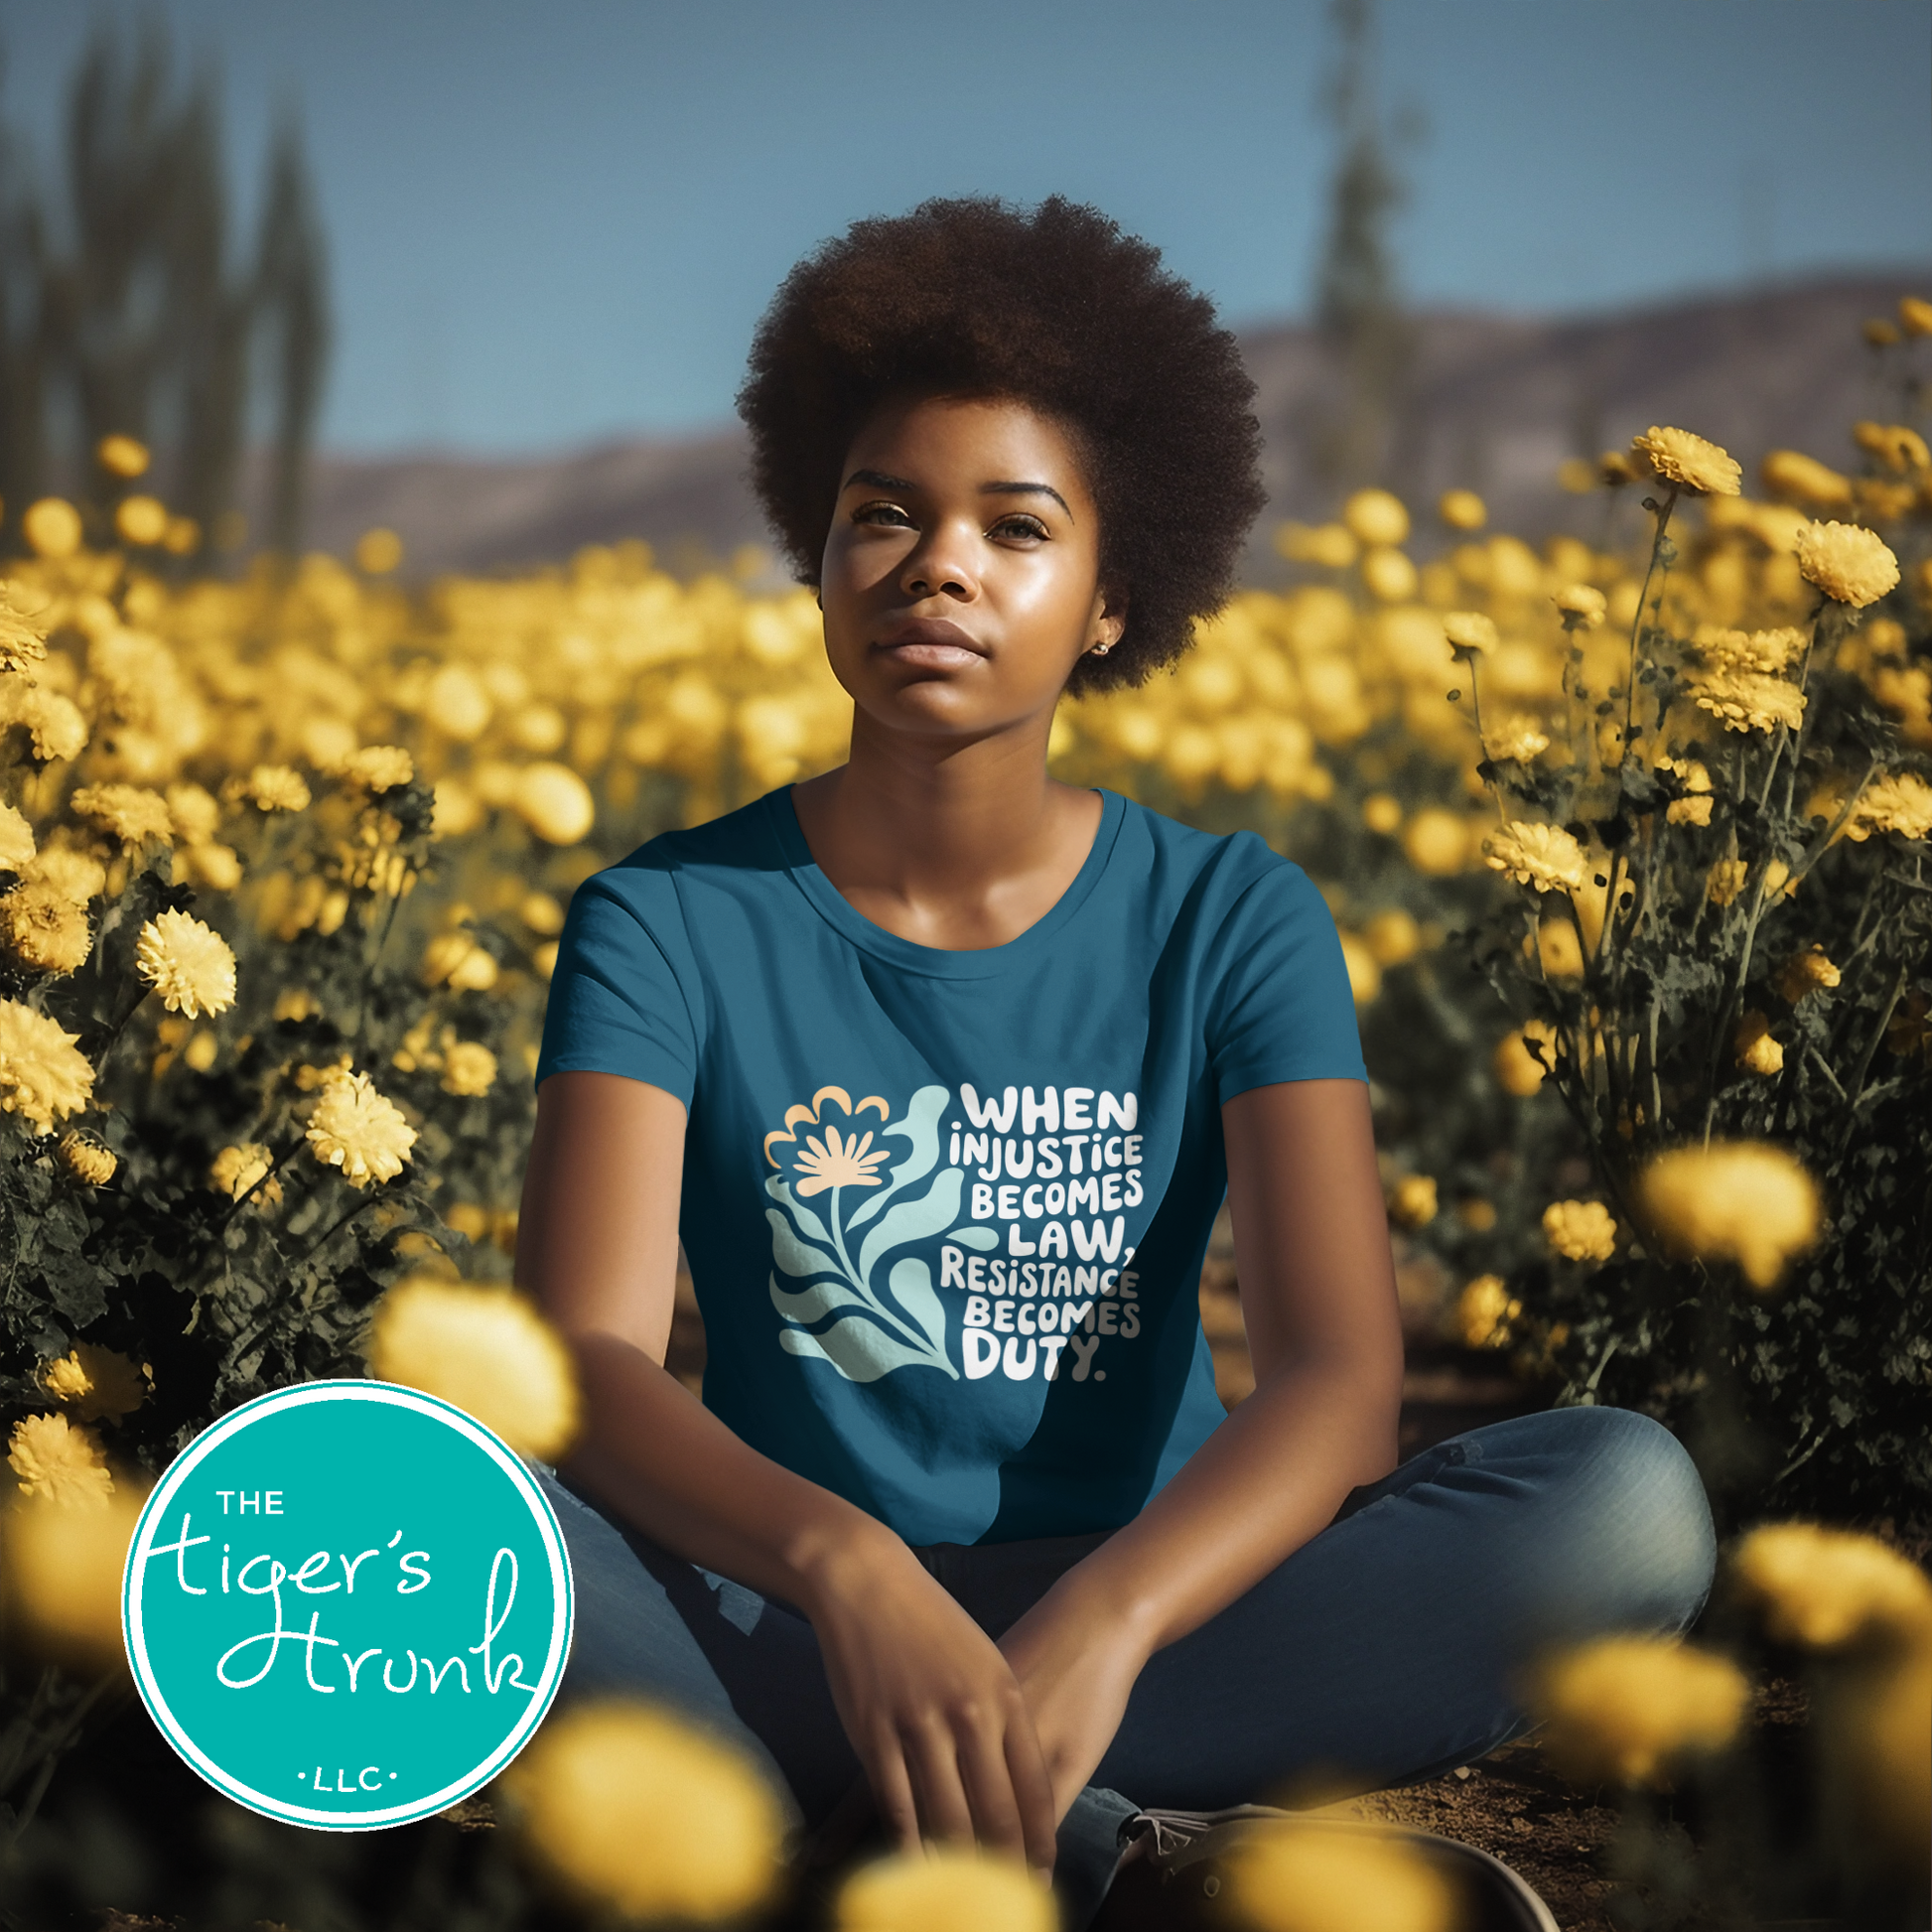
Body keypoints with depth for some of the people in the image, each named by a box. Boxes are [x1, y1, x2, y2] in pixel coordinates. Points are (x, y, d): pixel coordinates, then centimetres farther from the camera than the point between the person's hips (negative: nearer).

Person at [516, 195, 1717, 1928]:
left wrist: (1098, 1625, -35)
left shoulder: (1236, 923, -1)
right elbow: (585, 1357, -17)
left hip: (1149, 1609, 1)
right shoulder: (668, 928, -3)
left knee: (1630, 1498, -26)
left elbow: (1342, 1375, -15)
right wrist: (847, 1565, -39)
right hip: (785, 1620, -1)